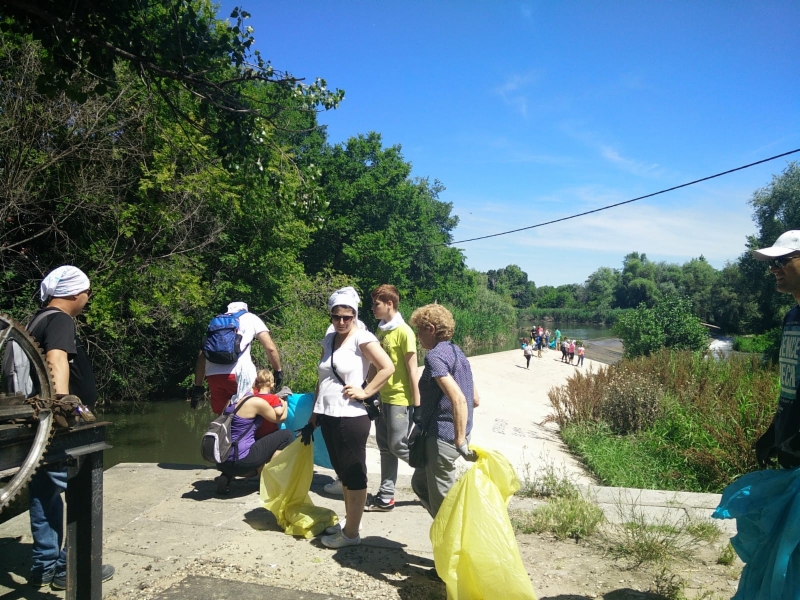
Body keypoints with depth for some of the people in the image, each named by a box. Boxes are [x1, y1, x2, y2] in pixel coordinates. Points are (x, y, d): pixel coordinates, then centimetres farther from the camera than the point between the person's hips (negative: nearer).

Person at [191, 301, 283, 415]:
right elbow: (270, 348, 9)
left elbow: (202, 355, 23)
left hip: (212, 374, 4)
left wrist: (198, 386, 24)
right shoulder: (251, 318, 20)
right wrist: (278, 371, 20)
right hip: (239, 372, -4)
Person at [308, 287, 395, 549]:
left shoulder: (362, 338, -11)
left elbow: (388, 368, -17)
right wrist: (314, 411, 18)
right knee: (342, 473, 19)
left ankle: (351, 532, 14)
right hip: (327, 416, 8)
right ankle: (348, 521, 34)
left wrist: (365, 392, -14)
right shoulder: (329, 339, 11)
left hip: (351, 417, -8)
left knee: (354, 475, 3)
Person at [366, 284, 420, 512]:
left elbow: (412, 370, -14)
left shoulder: (404, 332, -14)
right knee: (385, 446, 11)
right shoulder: (381, 331, 9)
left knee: (398, 446, -2)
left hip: (400, 399, -8)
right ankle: (386, 497, 20)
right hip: (384, 397, 8)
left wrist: (417, 403, -13)